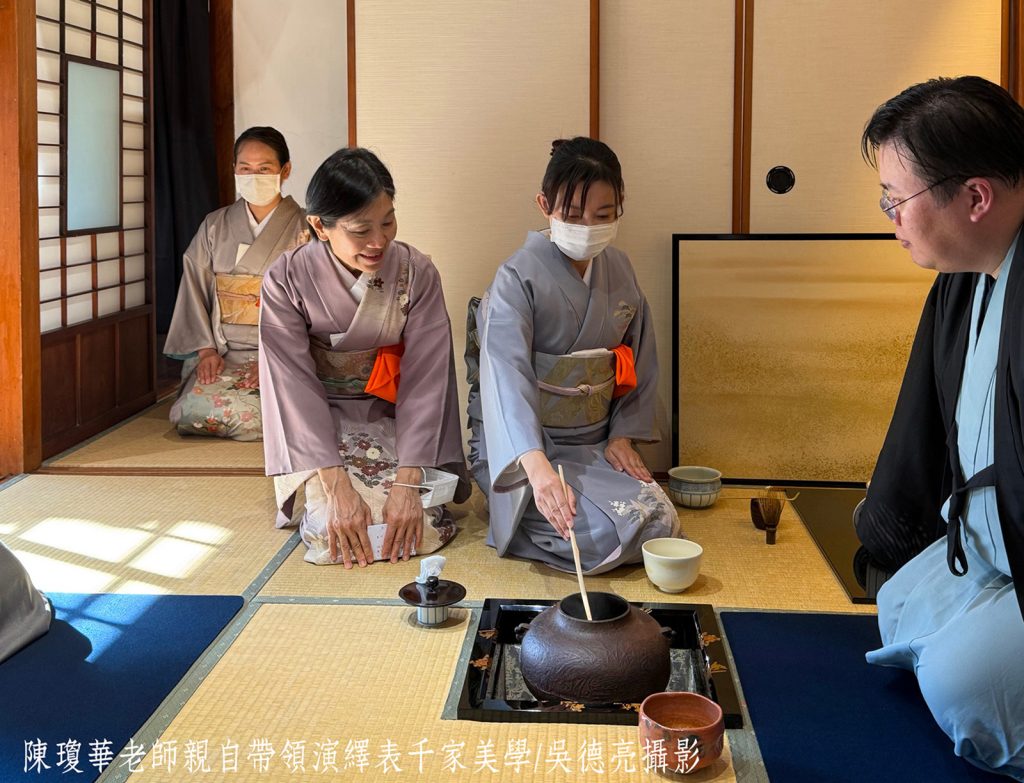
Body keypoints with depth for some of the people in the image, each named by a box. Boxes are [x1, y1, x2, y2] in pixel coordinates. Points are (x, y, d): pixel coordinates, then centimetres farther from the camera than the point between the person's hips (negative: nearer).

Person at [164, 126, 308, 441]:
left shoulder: (304, 229, 1)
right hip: (223, 353, 3)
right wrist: (206, 350, -6)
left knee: (252, 412, -30)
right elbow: (195, 290, 8)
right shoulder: (214, 226, 11)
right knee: (195, 408, -25)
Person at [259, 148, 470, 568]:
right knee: (333, 534, -23)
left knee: (425, 528, -19)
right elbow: (295, 386, -18)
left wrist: (407, 482, -25)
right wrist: (336, 486, -27)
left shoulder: (417, 273, -13)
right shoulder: (287, 279, -16)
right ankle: (318, 495, 13)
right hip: (320, 427, -1)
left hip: (392, 422, 1)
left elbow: (424, 380, -15)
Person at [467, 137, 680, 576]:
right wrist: (538, 465, -45)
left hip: (594, 444, 6)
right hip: (523, 447, -6)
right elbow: (506, 374, -31)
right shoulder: (519, 277, -17)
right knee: (604, 534, -24)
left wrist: (622, 435, -1)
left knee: (660, 523, -11)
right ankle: (516, 511, 4)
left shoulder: (619, 271, 4)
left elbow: (639, 361, 13)